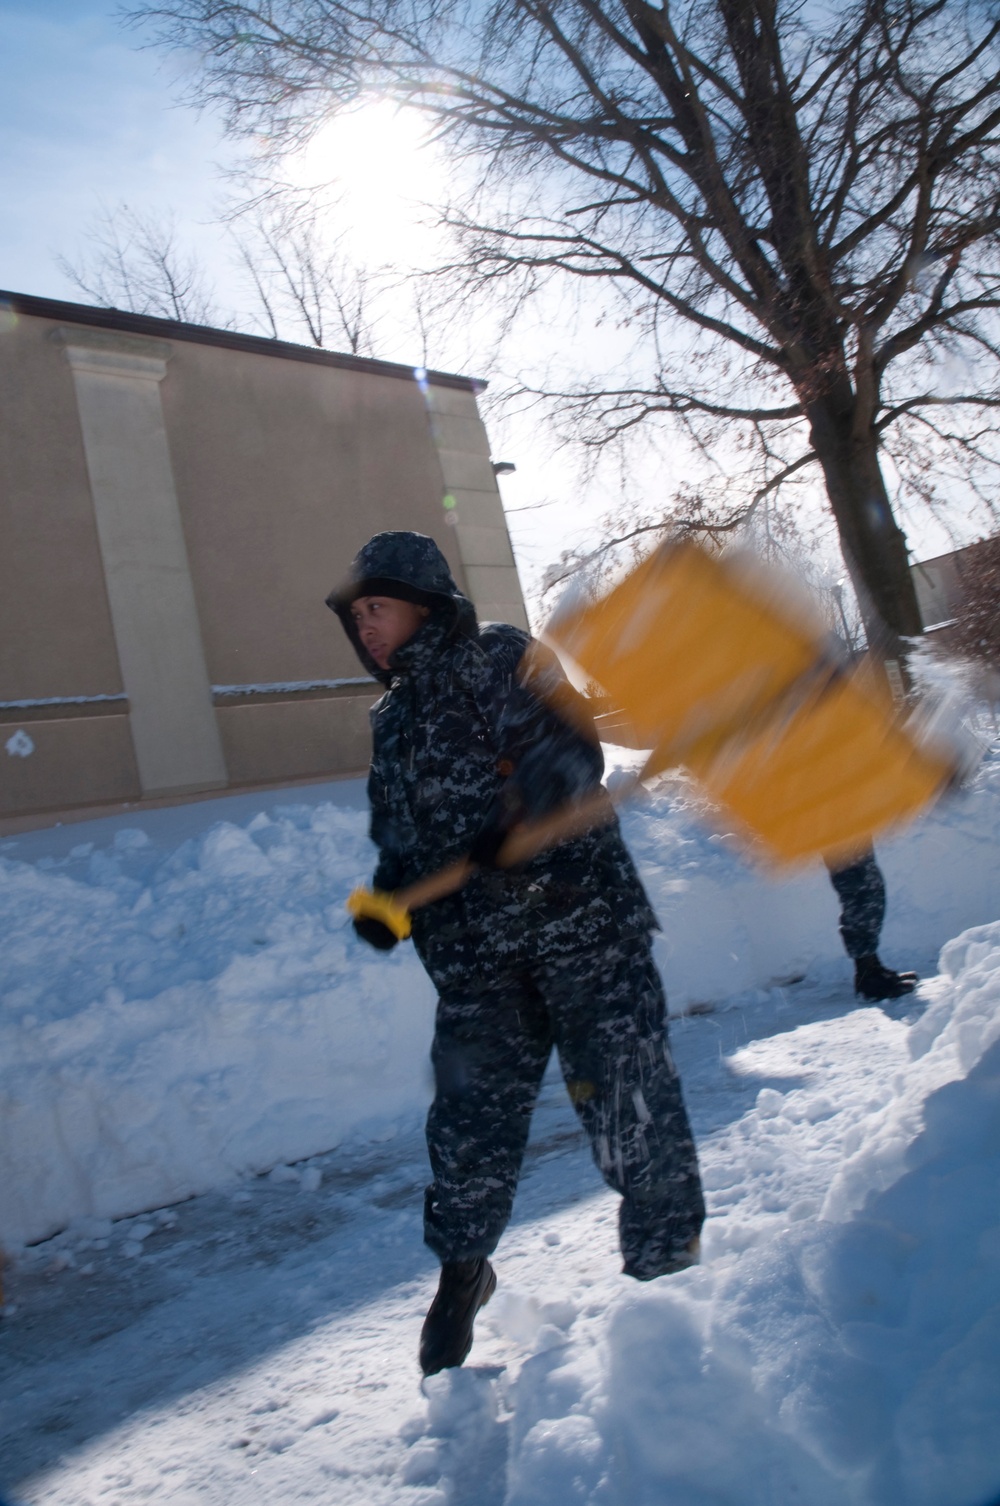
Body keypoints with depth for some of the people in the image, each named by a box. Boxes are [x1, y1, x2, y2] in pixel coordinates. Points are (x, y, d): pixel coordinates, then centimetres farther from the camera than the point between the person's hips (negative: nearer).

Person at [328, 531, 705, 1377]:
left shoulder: (496, 657, -1)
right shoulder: (392, 720, 21)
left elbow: (568, 747, -15)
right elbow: (399, 835, 23)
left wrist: (522, 808, -32)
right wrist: (387, 894, 4)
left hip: (577, 916, -6)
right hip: (476, 952, 6)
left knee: (624, 1092, 0)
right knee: (472, 1108, 8)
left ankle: (667, 1257, 21)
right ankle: (462, 1267, 29)